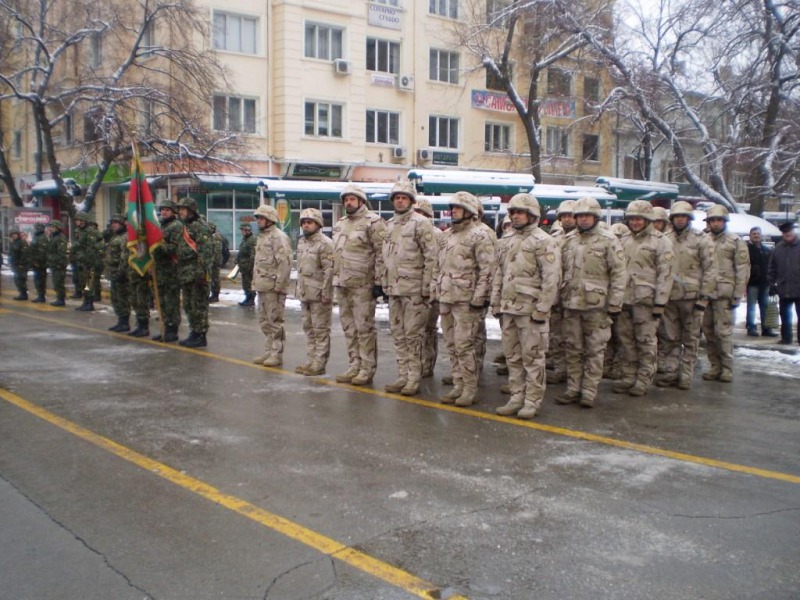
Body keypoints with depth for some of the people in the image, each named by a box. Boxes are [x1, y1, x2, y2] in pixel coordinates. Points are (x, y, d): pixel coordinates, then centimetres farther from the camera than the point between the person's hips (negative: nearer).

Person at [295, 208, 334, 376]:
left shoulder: (325, 243, -13)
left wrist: (325, 293, -21)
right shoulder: (301, 242, 14)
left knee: (321, 329, -2)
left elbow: (330, 270, -18)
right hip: (304, 293, 9)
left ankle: (319, 363, 2)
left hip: (318, 294, -9)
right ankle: (312, 359, 22)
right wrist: (298, 288, 17)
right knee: (308, 328, 14)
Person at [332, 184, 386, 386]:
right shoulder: (340, 224, 17)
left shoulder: (372, 222, -8)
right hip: (342, 285, 8)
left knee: (364, 327, -4)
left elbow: (382, 253, -13)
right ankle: (354, 366, 21)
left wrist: (379, 282, -16)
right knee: (349, 328, 12)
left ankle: (367, 369, 3)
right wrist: (335, 279, 20)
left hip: (362, 285, -8)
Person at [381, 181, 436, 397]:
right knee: (398, 334, 11)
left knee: (413, 334, -3)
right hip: (394, 289, 7)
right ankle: (403, 376, 18)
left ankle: (414, 377, 4)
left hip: (413, 289, -7)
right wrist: (384, 282, 16)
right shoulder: (389, 225, 15)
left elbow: (431, 257, -11)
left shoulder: (421, 223, -7)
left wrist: (426, 287, -15)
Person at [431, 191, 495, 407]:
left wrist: (479, 297, -17)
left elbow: (487, 270, -13)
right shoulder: (447, 235, 16)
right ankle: (458, 386, 20)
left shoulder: (479, 236, -8)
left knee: (464, 346, -7)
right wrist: (434, 290, 16)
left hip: (466, 300, -8)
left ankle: (470, 390, 3)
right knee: (452, 346, 11)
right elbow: (438, 266, 23)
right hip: (445, 299, 8)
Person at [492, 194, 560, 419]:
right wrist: (496, 301, 15)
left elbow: (552, 277, -14)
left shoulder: (542, 241, -8)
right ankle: (517, 398, 21)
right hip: (509, 308, 8)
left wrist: (543, 308, -17)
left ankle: (532, 401, 6)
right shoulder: (510, 242, 17)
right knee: (512, 356, 12)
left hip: (530, 309, -8)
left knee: (532, 357, -1)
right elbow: (499, 274, 21)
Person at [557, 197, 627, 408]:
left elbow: (619, 274, -7)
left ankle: (589, 391, 9)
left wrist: (615, 303, -10)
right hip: (571, 303, 5)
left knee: (594, 350, 3)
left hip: (596, 304, -5)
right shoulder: (569, 240, 11)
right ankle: (573, 389, 19)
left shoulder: (608, 240, -5)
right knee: (573, 349, 10)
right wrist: (560, 297, 12)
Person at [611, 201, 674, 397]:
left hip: (646, 300, -6)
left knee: (646, 341, 0)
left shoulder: (660, 241, -4)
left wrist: (660, 302, -14)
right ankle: (628, 377, 18)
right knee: (626, 340, 9)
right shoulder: (626, 241, 16)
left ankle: (644, 379, 7)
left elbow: (665, 274, -9)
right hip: (625, 299, 6)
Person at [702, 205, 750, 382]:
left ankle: (727, 368, 5)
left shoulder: (735, 241, 1)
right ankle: (715, 366, 16)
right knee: (709, 331, 6)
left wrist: (737, 295, -8)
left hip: (724, 293, -4)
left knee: (723, 332, -5)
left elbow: (743, 270, -3)